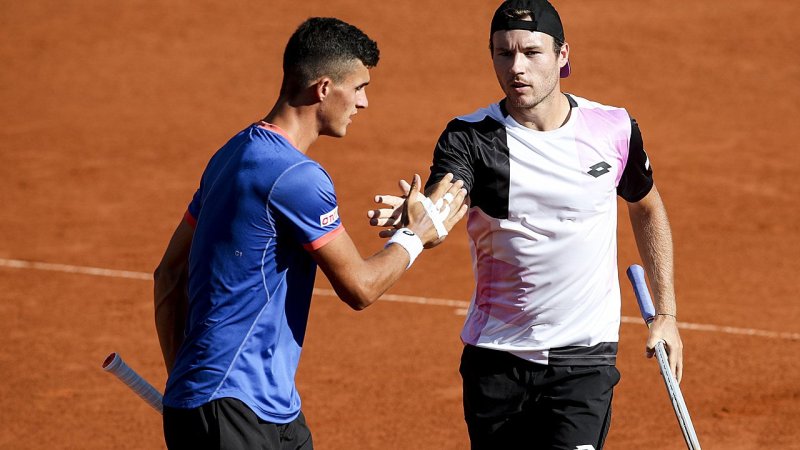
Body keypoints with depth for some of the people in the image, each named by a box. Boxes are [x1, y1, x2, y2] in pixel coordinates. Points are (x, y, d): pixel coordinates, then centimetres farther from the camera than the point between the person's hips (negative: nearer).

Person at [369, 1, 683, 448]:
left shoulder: (613, 129, -3)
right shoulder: (470, 138, -8)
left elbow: (647, 208, 15)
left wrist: (665, 313, 12)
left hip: (584, 360, -1)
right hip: (495, 360, 1)